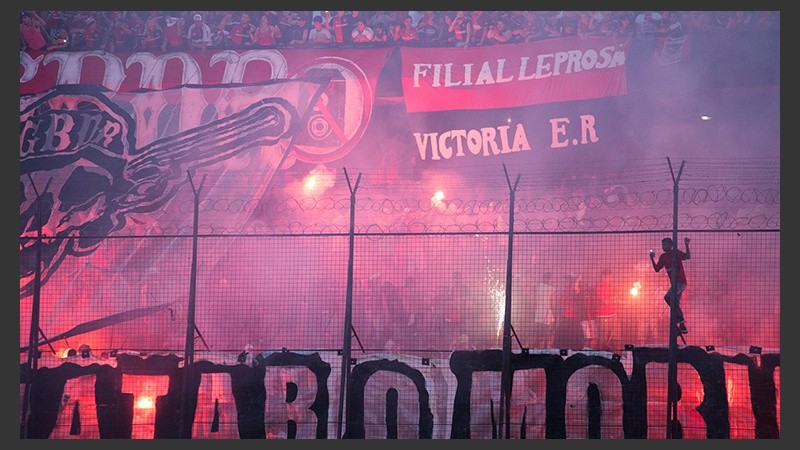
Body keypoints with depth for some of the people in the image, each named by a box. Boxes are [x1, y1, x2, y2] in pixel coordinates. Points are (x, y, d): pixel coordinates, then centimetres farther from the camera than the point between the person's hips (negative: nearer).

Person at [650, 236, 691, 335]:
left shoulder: (676, 252, -7)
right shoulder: (663, 257, 12)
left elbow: (688, 256, -22)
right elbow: (657, 269, 14)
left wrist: (687, 245, -31)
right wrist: (652, 259, 5)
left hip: (681, 282, -9)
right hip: (674, 283, 9)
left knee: (668, 297, -27)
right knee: (675, 303, 9)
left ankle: (680, 318, -19)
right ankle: (682, 327, 16)